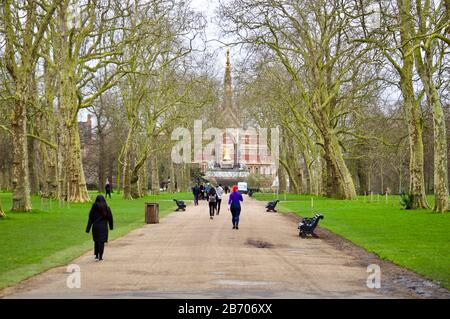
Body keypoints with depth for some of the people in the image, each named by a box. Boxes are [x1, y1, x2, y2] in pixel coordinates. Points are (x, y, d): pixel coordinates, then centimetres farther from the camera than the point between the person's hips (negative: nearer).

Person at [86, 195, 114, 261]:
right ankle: (100, 257, 1)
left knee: (96, 241, 15)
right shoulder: (107, 207, -1)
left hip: (96, 226, -1)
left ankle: (96, 256, 16)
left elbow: (91, 217, -7)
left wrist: (88, 228, -4)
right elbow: (110, 217, 2)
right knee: (102, 241, 5)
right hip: (104, 227, 1)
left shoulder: (95, 206, -6)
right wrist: (111, 227, 14)